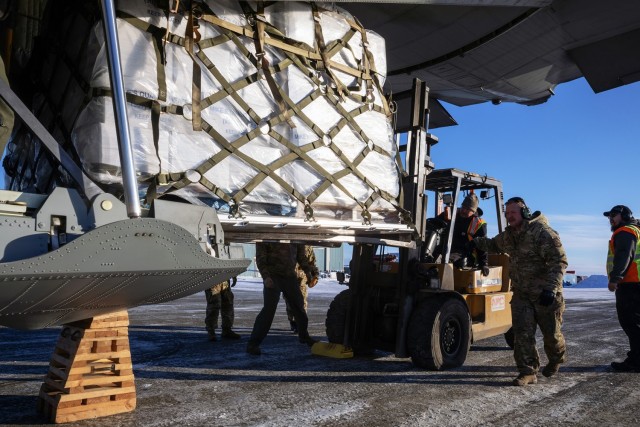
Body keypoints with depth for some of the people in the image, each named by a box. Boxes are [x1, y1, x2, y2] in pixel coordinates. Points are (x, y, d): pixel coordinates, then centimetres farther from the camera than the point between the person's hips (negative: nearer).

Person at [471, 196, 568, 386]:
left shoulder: (542, 232, -19)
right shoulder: (508, 235, 7)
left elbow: (559, 260, -22)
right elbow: (494, 244, 31)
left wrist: (551, 288, -29)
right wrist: (476, 242, 17)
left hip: (545, 295, -6)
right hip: (521, 294, 6)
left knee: (551, 333, 10)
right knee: (522, 333, -4)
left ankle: (556, 360, 40)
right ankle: (528, 372, 3)